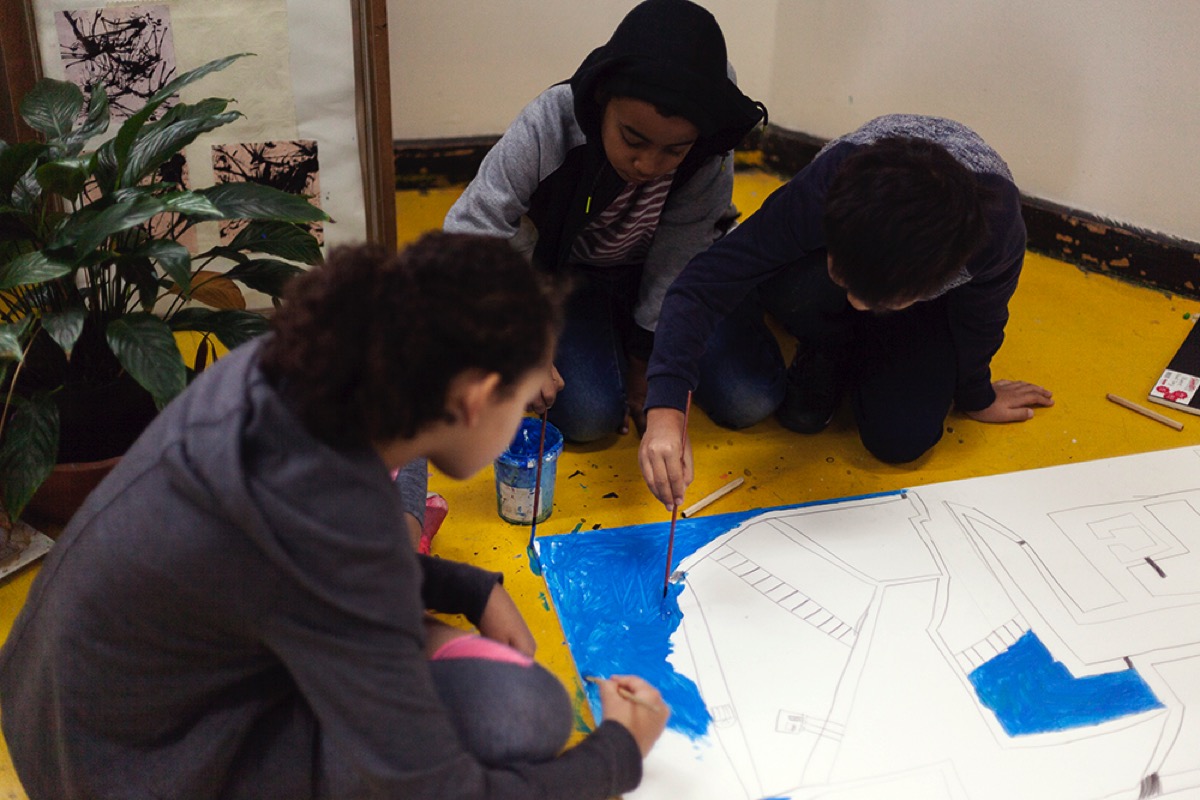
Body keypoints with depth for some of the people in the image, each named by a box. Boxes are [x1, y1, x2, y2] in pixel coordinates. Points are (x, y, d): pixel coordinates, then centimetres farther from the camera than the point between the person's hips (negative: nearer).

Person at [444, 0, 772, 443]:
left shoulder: (709, 156, -27)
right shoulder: (548, 127, -31)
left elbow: (676, 266, -18)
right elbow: (470, 230, -28)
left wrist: (644, 364, -11)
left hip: (650, 276, 2)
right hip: (568, 272, -1)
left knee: (748, 401, -12)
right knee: (588, 417, -23)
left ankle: (632, 337, 13)